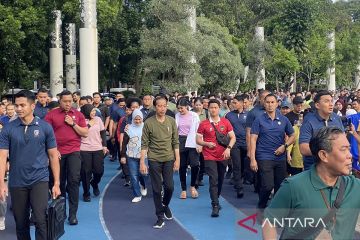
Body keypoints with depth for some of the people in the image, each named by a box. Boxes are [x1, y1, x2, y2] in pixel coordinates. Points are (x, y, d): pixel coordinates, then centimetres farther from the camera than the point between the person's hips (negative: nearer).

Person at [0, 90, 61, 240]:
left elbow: (53, 156, 2)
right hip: (16, 182, 2)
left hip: (40, 180, -2)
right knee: (21, 223, 13)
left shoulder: (45, 127, -2)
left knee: (41, 220, -12)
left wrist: (56, 183, 0)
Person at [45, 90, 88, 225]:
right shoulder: (51, 115, 1)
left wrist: (73, 124, -8)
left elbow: (85, 133, 4)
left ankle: (73, 214, -4)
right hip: (57, 152, 0)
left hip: (74, 152, 0)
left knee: (73, 180, -10)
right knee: (60, 182, 10)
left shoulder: (78, 114, 6)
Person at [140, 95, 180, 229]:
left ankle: (165, 205, 31)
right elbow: (144, 144, -4)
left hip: (169, 159, 2)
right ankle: (160, 217, 15)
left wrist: (177, 159, 1)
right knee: (157, 189, 3)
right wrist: (142, 162, -7)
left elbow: (175, 142, 5)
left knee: (169, 186, 0)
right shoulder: (149, 122, -6)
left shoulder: (171, 121, 1)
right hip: (154, 160, -1)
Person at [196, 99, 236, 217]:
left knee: (220, 180, 15)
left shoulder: (226, 122, 1)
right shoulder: (203, 124, -3)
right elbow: (198, 140, 1)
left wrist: (228, 148, -16)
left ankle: (216, 200, 35)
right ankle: (215, 206, -9)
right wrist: (207, 144, -18)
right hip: (209, 157, -3)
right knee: (213, 180, -11)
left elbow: (233, 137, 1)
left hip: (223, 157, 3)